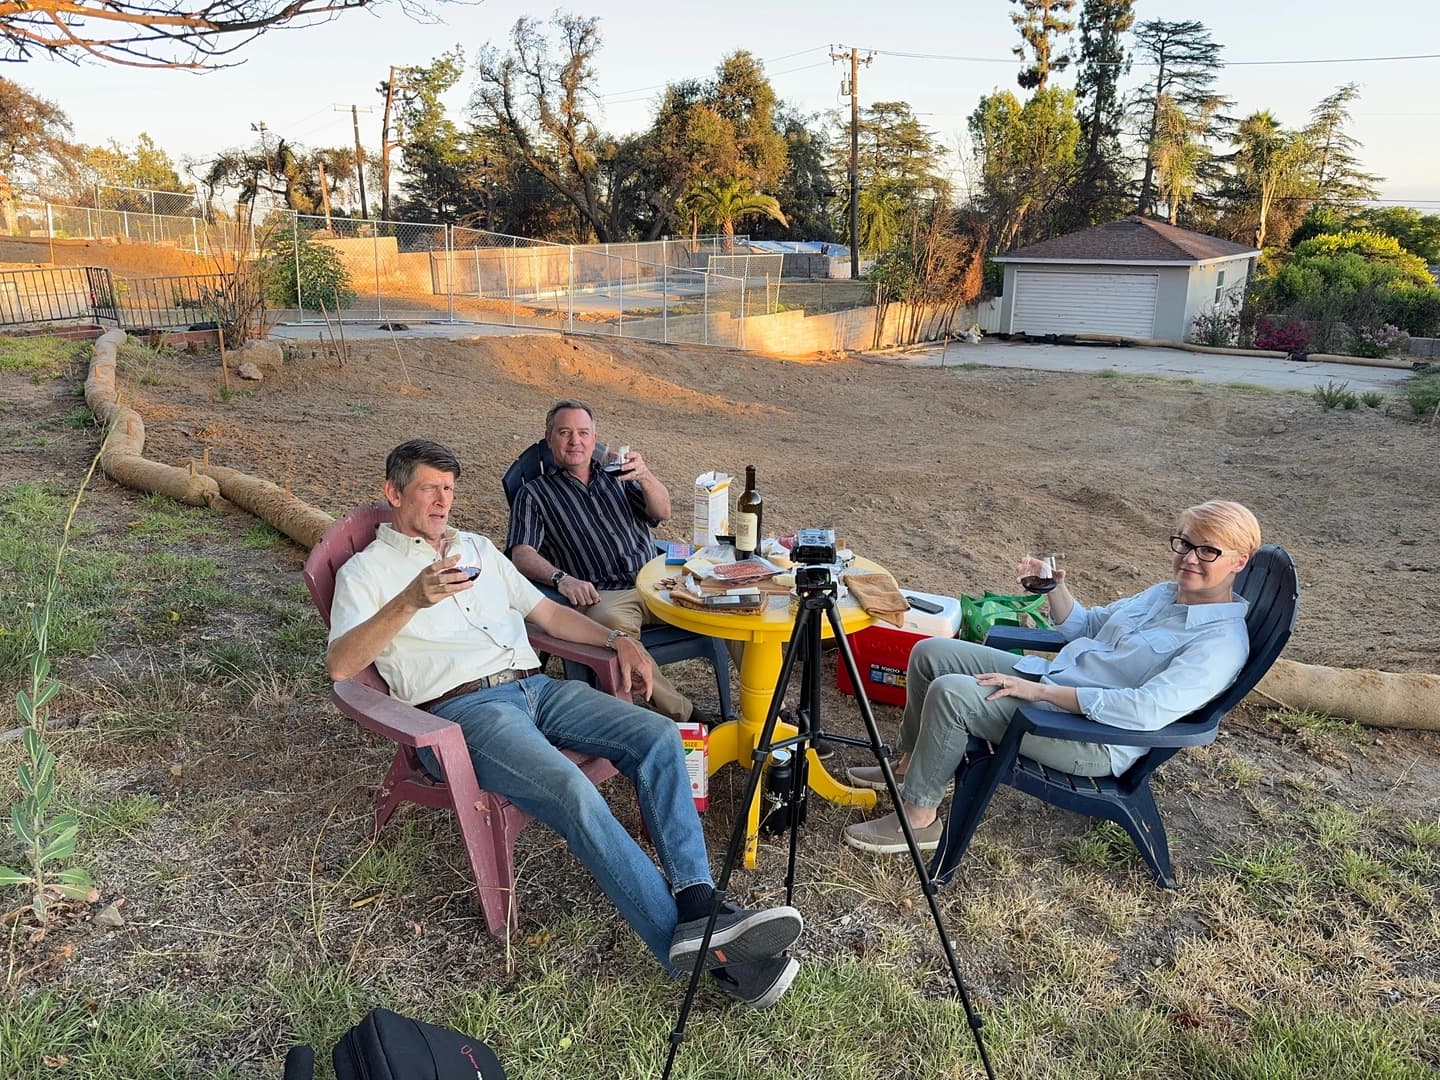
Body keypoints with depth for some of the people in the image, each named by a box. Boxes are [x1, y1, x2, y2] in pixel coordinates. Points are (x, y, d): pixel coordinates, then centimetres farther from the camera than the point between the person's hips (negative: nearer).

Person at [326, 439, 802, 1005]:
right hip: (464, 709, -6)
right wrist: (410, 602, -24)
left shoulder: (477, 548, 25)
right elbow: (339, 666, -9)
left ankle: (697, 901, -24)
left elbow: (546, 611, 26)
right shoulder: (366, 570, 7)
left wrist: (617, 639, 10)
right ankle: (685, 942, -28)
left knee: (658, 736, -17)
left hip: (536, 686, 7)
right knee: (574, 793, -32)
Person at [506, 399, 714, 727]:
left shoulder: (617, 475, 24)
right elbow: (521, 553, -1)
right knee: (613, 624, -39)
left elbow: (662, 513, 8)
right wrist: (562, 578, -22)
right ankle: (680, 712, -29)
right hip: (602, 595, -4)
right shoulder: (535, 494, 14)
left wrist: (646, 478, -14)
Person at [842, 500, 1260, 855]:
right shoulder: (1163, 593, 11)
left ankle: (919, 818, -9)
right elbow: (1085, 626, 24)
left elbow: (1148, 709, -30)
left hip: (1096, 740, -9)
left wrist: (1041, 691, -28)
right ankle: (910, 763, 20)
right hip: (1050, 683, 9)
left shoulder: (1222, 641, -17)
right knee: (931, 653, 2)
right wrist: (1055, 587, 3)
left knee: (949, 692, -26)